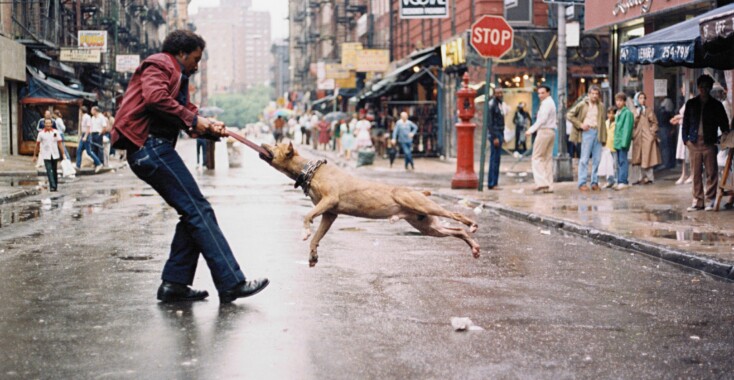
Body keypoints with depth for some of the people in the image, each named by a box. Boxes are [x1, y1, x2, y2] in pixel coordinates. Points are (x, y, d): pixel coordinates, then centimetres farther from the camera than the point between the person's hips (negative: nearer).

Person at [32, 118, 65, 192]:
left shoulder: (56, 132, 3)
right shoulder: (41, 133, 1)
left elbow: (59, 144, 3)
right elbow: (37, 145, 7)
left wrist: (62, 154, -3)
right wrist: (34, 155, 9)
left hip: (55, 155, 2)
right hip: (46, 156, -2)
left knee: (55, 171, 12)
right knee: (49, 171, -13)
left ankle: (55, 185, 24)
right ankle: (52, 186, -20)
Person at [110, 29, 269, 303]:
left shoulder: (178, 77, 31)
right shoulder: (159, 65, 0)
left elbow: (186, 113, 22)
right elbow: (155, 97, -20)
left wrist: (209, 127, 2)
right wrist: (191, 119, -13)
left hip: (154, 150, 11)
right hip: (150, 146, -11)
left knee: (192, 215, 9)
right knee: (199, 211, -13)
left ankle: (173, 283, 10)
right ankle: (231, 283, -15)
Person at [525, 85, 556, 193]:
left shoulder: (546, 103, -10)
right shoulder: (551, 102, 21)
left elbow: (542, 119, -20)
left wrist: (531, 130, -21)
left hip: (544, 131, -10)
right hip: (551, 131, 10)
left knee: (537, 157, -8)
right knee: (548, 158, 8)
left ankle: (541, 183, -17)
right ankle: (548, 186, 6)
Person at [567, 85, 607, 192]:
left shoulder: (601, 106, 11)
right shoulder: (582, 105, 0)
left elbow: (604, 118, 20)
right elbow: (569, 115, -1)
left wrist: (602, 131, 5)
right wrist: (580, 125, -7)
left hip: (598, 133, 4)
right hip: (587, 132, -4)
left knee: (597, 159, 4)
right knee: (584, 158, -5)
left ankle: (595, 183, 11)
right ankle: (582, 183, -3)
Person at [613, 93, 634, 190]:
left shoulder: (627, 113, -10)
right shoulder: (618, 113, 15)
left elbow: (627, 128, -16)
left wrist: (624, 142, -21)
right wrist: (615, 140, 11)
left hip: (623, 141, -9)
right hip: (617, 142, 9)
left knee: (623, 161, -8)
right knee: (619, 162, 11)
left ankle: (623, 181, -7)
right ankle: (619, 181, 16)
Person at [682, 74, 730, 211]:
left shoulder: (716, 105, 6)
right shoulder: (691, 103, 11)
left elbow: (724, 124, 10)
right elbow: (685, 122, 12)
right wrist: (686, 139, 3)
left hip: (709, 143, -1)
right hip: (694, 142, 1)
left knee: (711, 173, -2)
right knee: (696, 173, 2)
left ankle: (709, 200, 4)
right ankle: (698, 201, 7)